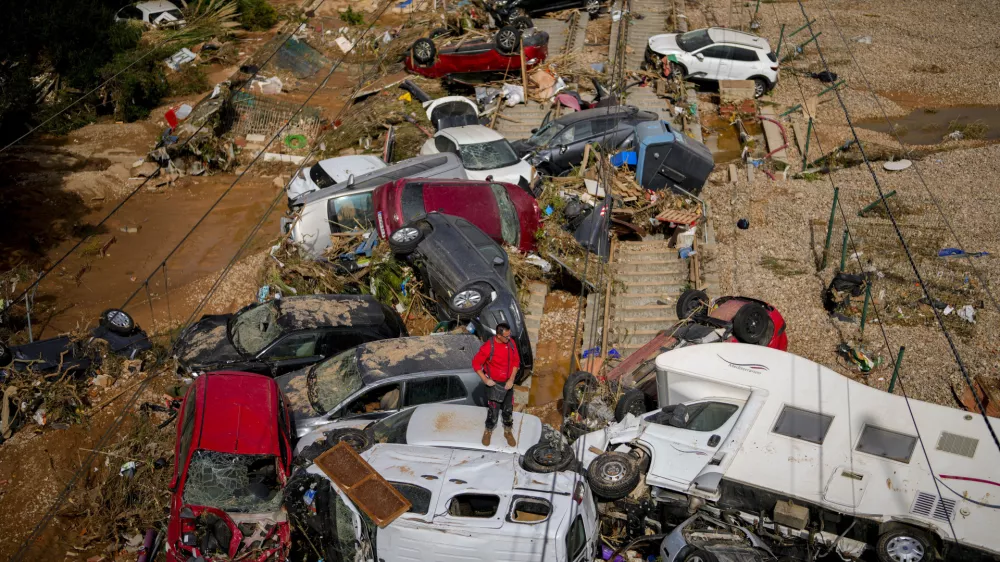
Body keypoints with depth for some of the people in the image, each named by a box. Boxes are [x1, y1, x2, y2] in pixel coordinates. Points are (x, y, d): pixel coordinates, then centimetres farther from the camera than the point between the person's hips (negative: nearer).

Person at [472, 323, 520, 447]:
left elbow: (516, 361, 0)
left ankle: (508, 431, 38)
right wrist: (485, 379, -17)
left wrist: (511, 379, -7)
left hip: (508, 383, 4)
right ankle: (488, 432, 33)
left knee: (508, 409, 16)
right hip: (494, 384, -4)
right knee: (493, 410, 8)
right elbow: (476, 363, -16)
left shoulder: (511, 343, -11)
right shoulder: (488, 347, -26)